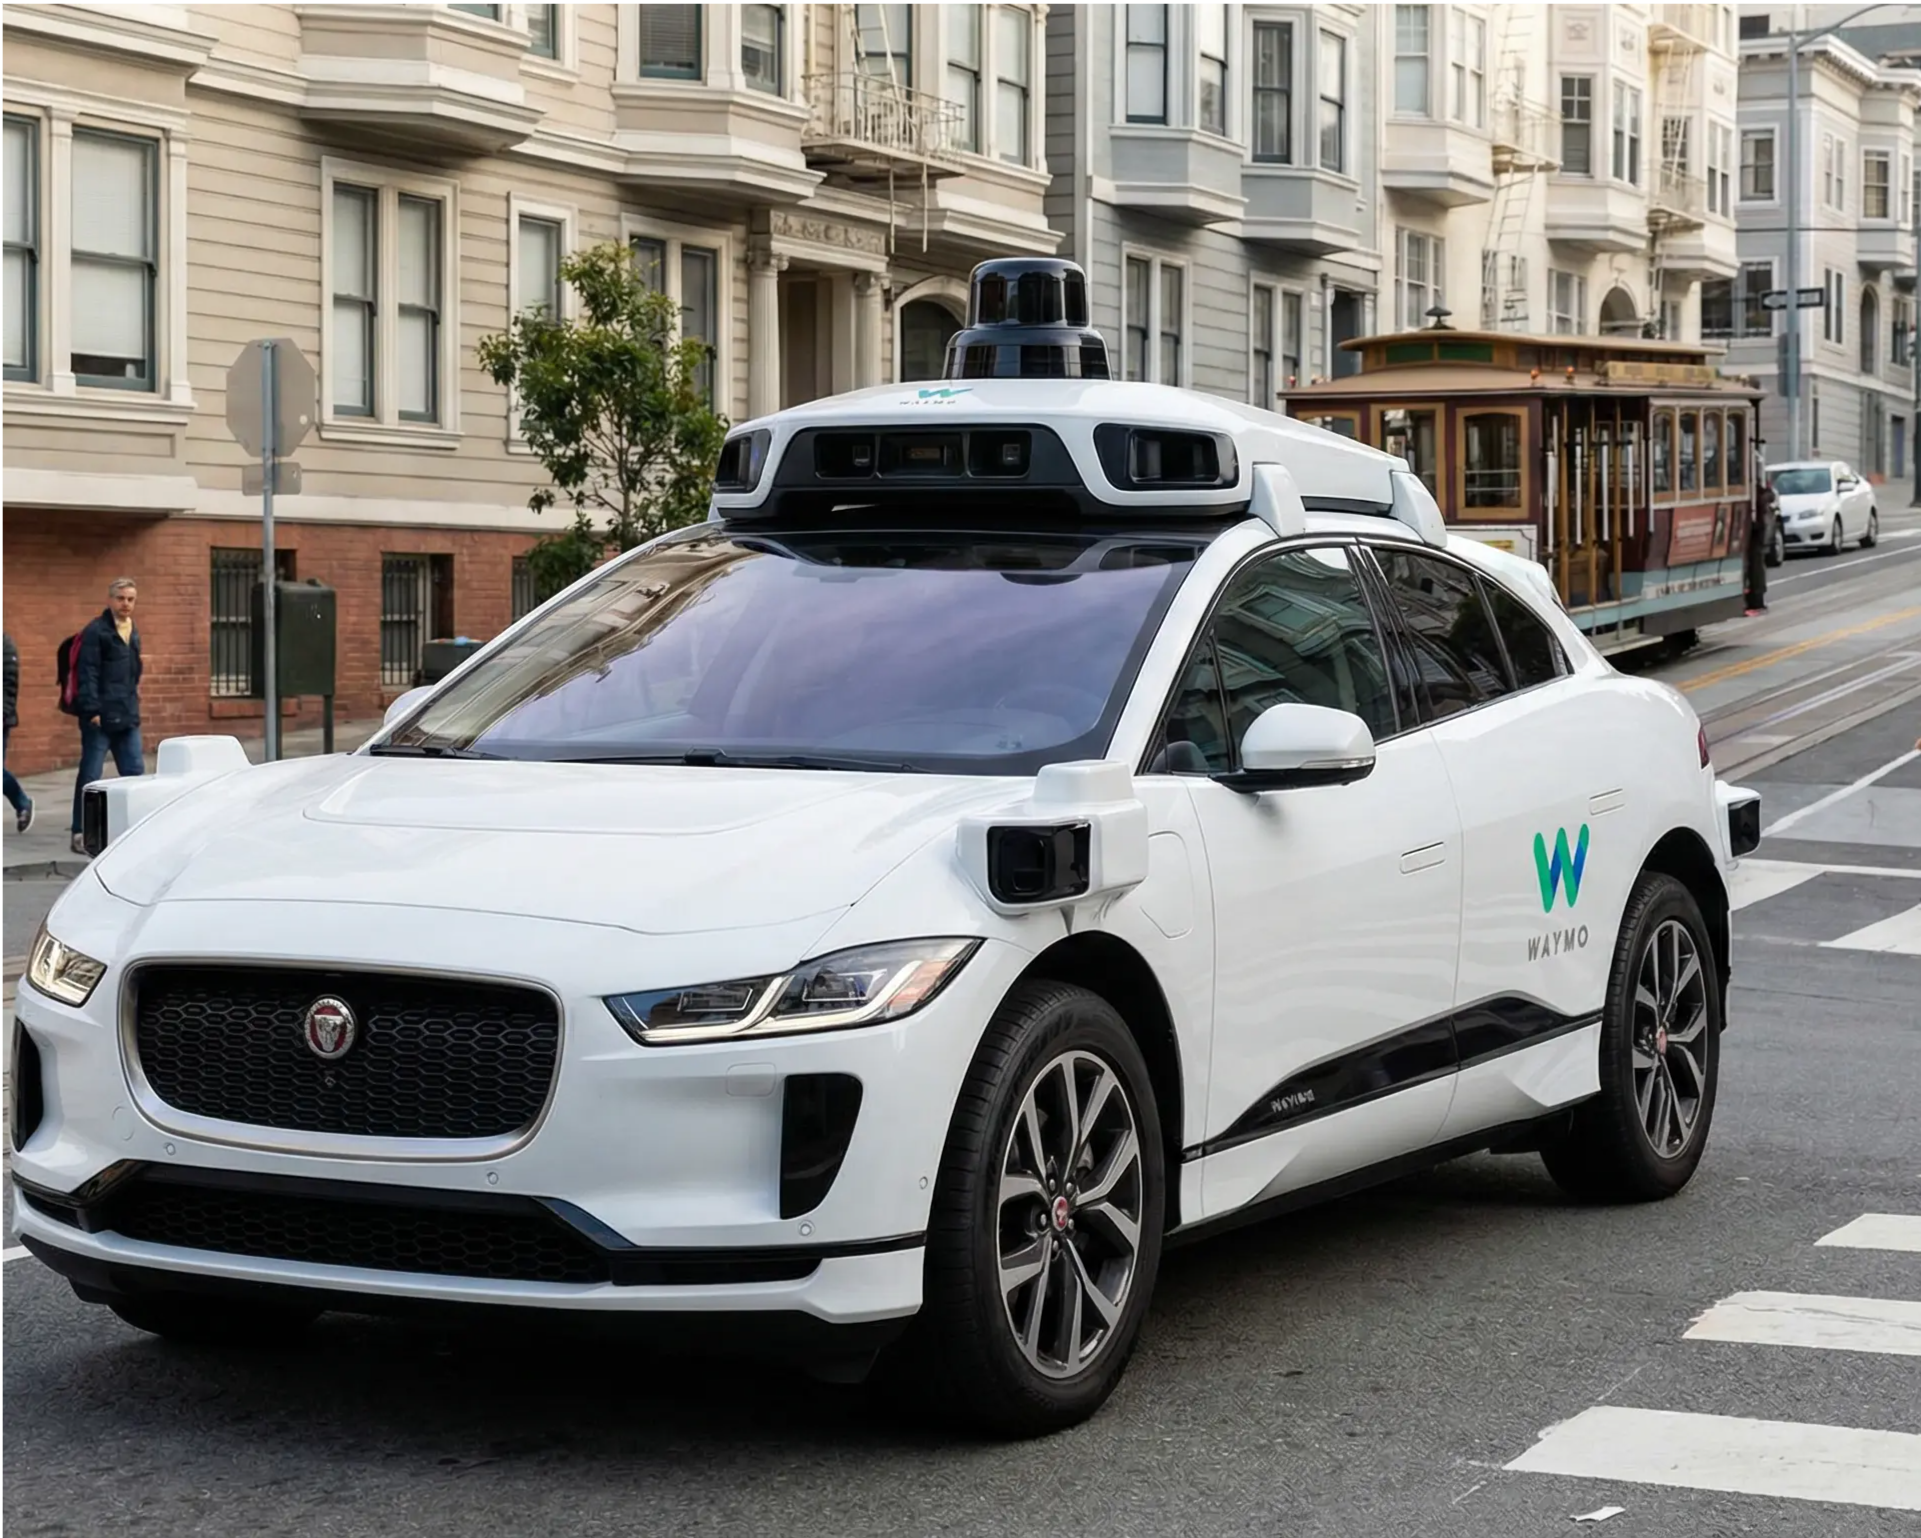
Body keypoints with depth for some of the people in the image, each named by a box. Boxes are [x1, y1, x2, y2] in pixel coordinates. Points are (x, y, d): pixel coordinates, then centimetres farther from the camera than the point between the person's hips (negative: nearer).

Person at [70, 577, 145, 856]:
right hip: (101, 717, -8)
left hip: (127, 717, 8)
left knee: (135, 772, 8)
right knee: (90, 775, -2)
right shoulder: (96, 632, -9)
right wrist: (92, 711, -20)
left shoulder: (132, 633, 16)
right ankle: (80, 834, 3)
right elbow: (87, 674, -14)